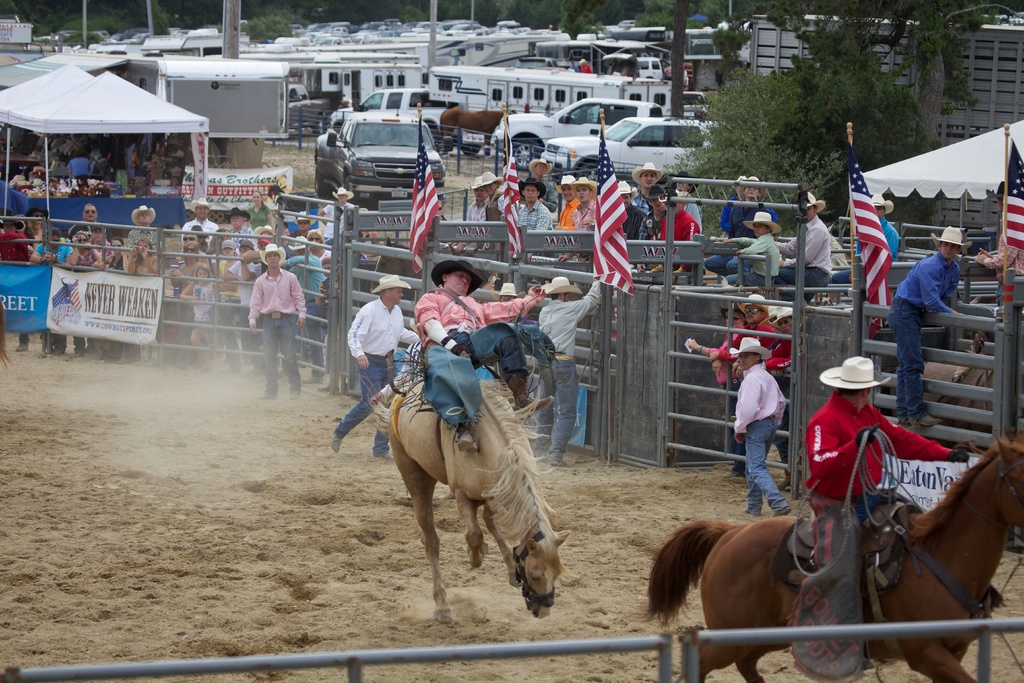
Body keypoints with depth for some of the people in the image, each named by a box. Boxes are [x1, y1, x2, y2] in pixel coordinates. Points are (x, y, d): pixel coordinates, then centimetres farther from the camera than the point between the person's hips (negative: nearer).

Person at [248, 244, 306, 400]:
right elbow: (255, 303, 4)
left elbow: (299, 298, 4)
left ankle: (296, 388, 5)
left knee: (290, 356, -3)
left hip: (287, 318, -2)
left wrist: (302, 314, -7)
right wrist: (252, 320, -8)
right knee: (269, 357, 4)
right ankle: (271, 390, 11)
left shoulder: (290, 278, 2)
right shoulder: (260, 281, 4)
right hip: (269, 320, 2)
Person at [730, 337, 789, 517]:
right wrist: (775, 422, 27)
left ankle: (778, 504, -27)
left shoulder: (752, 378, -18)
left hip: (757, 426, -10)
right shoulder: (767, 377, 14)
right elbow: (781, 402, 22)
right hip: (771, 423, 10)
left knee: (757, 468, -12)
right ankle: (753, 506, 27)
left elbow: (749, 408, -25)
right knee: (752, 466, 21)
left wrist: (739, 428, -13)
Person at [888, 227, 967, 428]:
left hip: (916, 313, 10)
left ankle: (904, 414, 16)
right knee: (913, 364, -11)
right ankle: (917, 413, -12)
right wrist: (952, 313, -14)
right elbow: (931, 301, -23)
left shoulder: (955, 269, 7)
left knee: (906, 364, 12)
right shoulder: (929, 266, -22)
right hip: (904, 311, -10)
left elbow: (945, 296, 19)